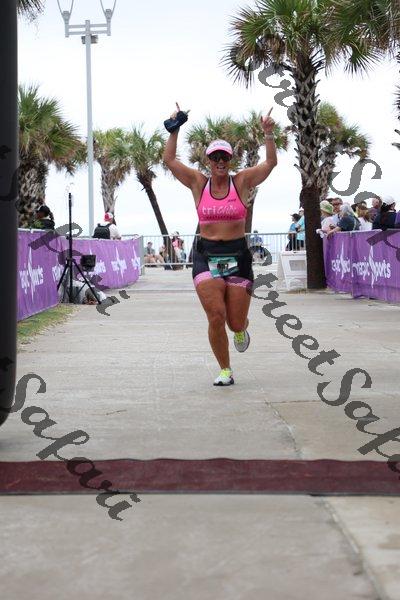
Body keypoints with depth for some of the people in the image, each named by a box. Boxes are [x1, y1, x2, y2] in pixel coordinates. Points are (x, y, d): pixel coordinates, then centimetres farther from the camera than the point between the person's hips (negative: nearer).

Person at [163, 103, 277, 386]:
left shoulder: (242, 181, 3)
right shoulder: (198, 182, 5)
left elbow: (271, 162, -5)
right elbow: (169, 160, 0)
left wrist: (269, 134, -13)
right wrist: (175, 130, -5)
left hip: (238, 256, 0)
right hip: (207, 256, 0)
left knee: (236, 322, 3)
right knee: (216, 316, -13)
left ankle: (240, 329, 44)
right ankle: (225, 371, 4)